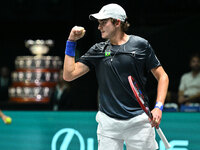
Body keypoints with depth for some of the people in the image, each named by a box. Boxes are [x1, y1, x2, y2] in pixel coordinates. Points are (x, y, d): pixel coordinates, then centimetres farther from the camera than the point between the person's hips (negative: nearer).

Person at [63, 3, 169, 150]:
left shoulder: (140, 45, 1)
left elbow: (162, 76, 5)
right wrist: (71, 42, 2)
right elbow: (69, 75, 4)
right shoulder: (98, 50, 9)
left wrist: (158, 107, -7)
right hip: (108, 122, 2)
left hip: (138, 120, -2)